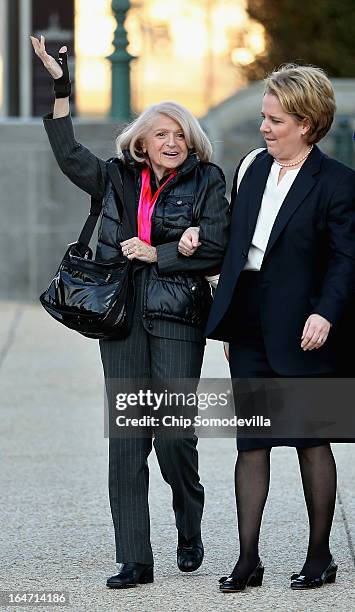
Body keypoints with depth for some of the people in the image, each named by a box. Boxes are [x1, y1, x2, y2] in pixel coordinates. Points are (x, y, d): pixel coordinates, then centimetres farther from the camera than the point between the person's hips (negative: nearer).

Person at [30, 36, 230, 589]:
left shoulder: (205, 182, 2)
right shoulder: (120, 179, 12)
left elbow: (215, 248, -5)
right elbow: (68, 154, 18)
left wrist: (156, 254, -6)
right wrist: (60, 86, 16)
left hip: (177, 318, -3)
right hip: (122, 316, 3)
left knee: (174, 432, -7)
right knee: (126, 439, 0)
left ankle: (190, 531, 21)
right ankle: (134, 560, 2)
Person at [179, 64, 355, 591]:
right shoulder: (253, 169, 10)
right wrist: (199, 236, 1)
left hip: (299, 328, -6)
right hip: (248, 323, 6)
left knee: (310, 439, 5)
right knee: (251, 442, 6)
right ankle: (248, 560, 10)